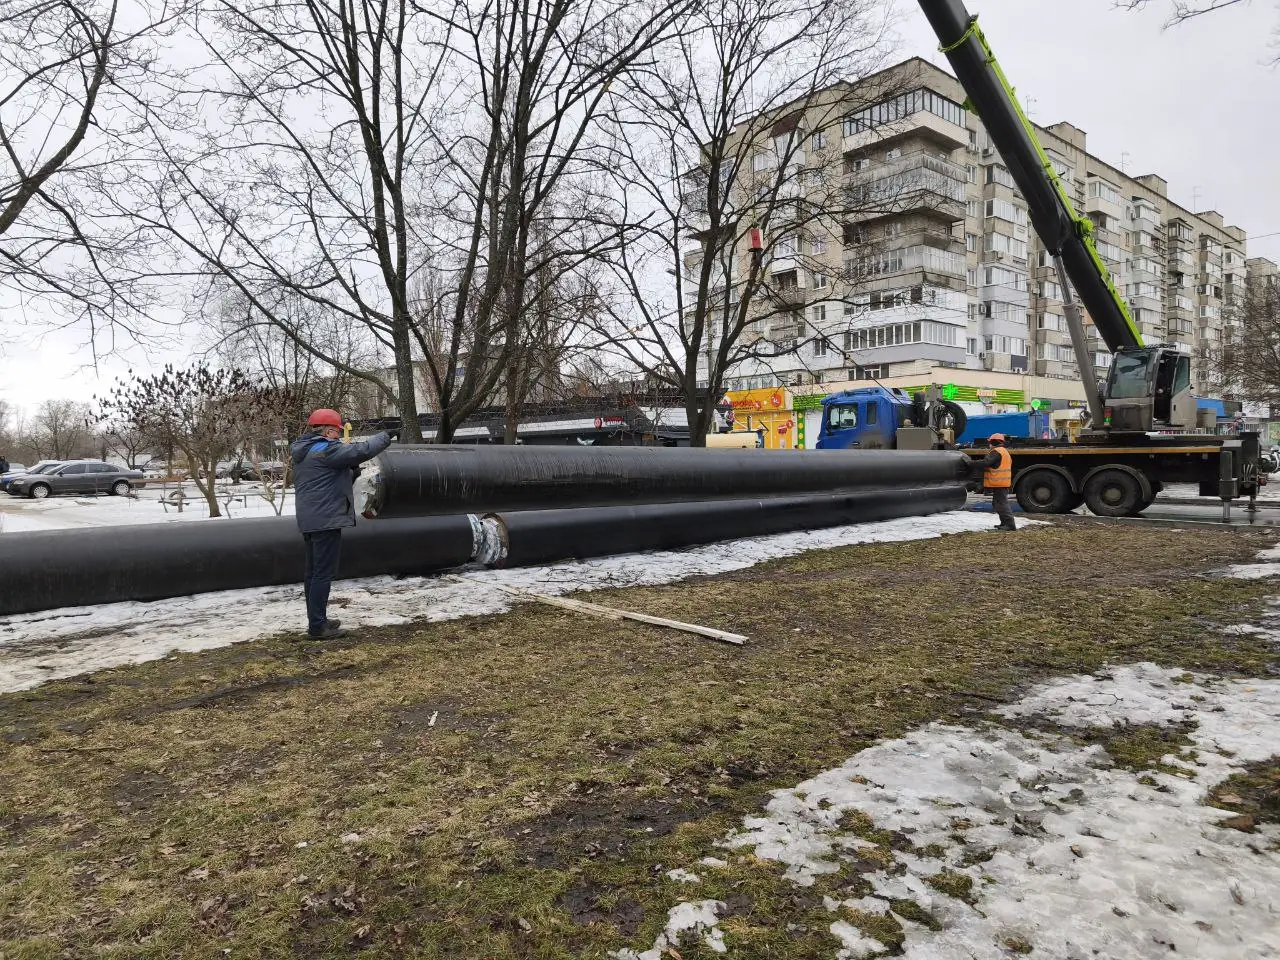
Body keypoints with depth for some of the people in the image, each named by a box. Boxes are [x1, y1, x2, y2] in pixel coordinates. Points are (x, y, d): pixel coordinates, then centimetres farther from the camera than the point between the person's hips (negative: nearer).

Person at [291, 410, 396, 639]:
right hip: (326, 520, -10)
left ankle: (316, 621, 23)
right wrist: (384, 437, -3)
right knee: (324, 573, -7)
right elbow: (361, 450, -18)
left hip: (308, 521, 10)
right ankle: (317, 627, -5)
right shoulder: (325, 449, -15)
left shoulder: (303, 452, 17)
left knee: (314, 572, 15)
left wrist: (352, 471, 10)